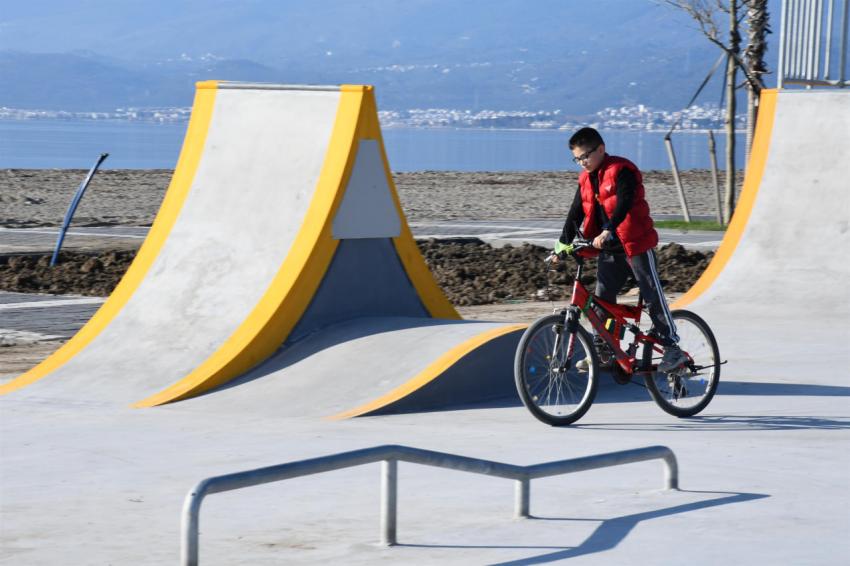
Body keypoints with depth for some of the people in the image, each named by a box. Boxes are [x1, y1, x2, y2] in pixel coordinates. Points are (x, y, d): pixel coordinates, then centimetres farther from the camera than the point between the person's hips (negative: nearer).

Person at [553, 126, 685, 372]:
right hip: (608, 248, 7)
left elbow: (624, 203, -27)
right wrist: (563, 242, -3)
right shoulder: (586, 179, 10)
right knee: (602, 297, 5)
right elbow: (576, 213, 9)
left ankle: (672, 348, -2)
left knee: (652, 296, -6)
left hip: (636, 243, -7)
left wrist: (607, 231, -39)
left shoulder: (622, 170, -14)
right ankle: (601, 349, 13)